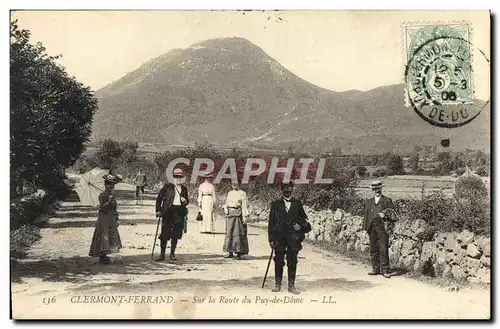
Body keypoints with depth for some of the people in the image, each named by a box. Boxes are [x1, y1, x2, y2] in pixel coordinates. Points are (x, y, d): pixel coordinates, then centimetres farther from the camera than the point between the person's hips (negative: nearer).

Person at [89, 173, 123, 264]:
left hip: (111, 219, 8)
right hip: (104, 219, -8)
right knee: (103, 237, -6)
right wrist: (109, 201, -30)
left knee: (110, 237, 10)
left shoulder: (112, 195, 11)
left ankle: (104, 255, 18)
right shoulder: (103, 195, -12)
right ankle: (102, 257, -1)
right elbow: (102, 207, -21)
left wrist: (116, 219, 18)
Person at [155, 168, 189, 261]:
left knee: (176, 234, 5)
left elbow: (186, 201, 24)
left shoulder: (184, 189, 15)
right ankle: (162, 254, 3)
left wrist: (185, 201, 0)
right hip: (168, 211, -3)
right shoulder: (167, 186, 3)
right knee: (165, 234, -4)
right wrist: (158, 210, -3)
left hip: (180, 212, 3)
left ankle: (172, 254, 15)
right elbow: (159, 198, 3)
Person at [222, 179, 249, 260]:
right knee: (229, 232, 8)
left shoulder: (242, 193, -3)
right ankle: (230, 252, 15)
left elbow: (244, 205, -9)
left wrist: (244, 216, -16)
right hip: (230, 214, 6)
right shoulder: (230, 193, 15)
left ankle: (239, 253, -5)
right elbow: (226, 203, 19)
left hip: (238, 214, -6)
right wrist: (225, 209, -2)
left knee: (238, 233, -7)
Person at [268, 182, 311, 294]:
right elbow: (271, 222, 4)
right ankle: (278, 284, 16)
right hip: (279, 237, -1)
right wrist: (271, 239, -1)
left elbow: (303, 218, 18)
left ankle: (291, 285, 10)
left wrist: (300, 225, -3)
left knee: (292, 262, 2)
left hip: (293, 238, 1)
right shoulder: (276, 204, 6)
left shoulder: (297, 204, 11)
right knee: (278, 261, 3)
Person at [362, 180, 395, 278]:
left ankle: (384, 270, -6)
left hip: (382, 227, -4)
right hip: (372, 228, 4)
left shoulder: (387, 200, 7)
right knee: (373, 250, 6)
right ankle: (375, 269, 14)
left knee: (383, 249, -9)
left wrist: (385, 216, -16)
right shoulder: (369, 201, 19)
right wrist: (365, 227, 9)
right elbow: (366, 214, 18)